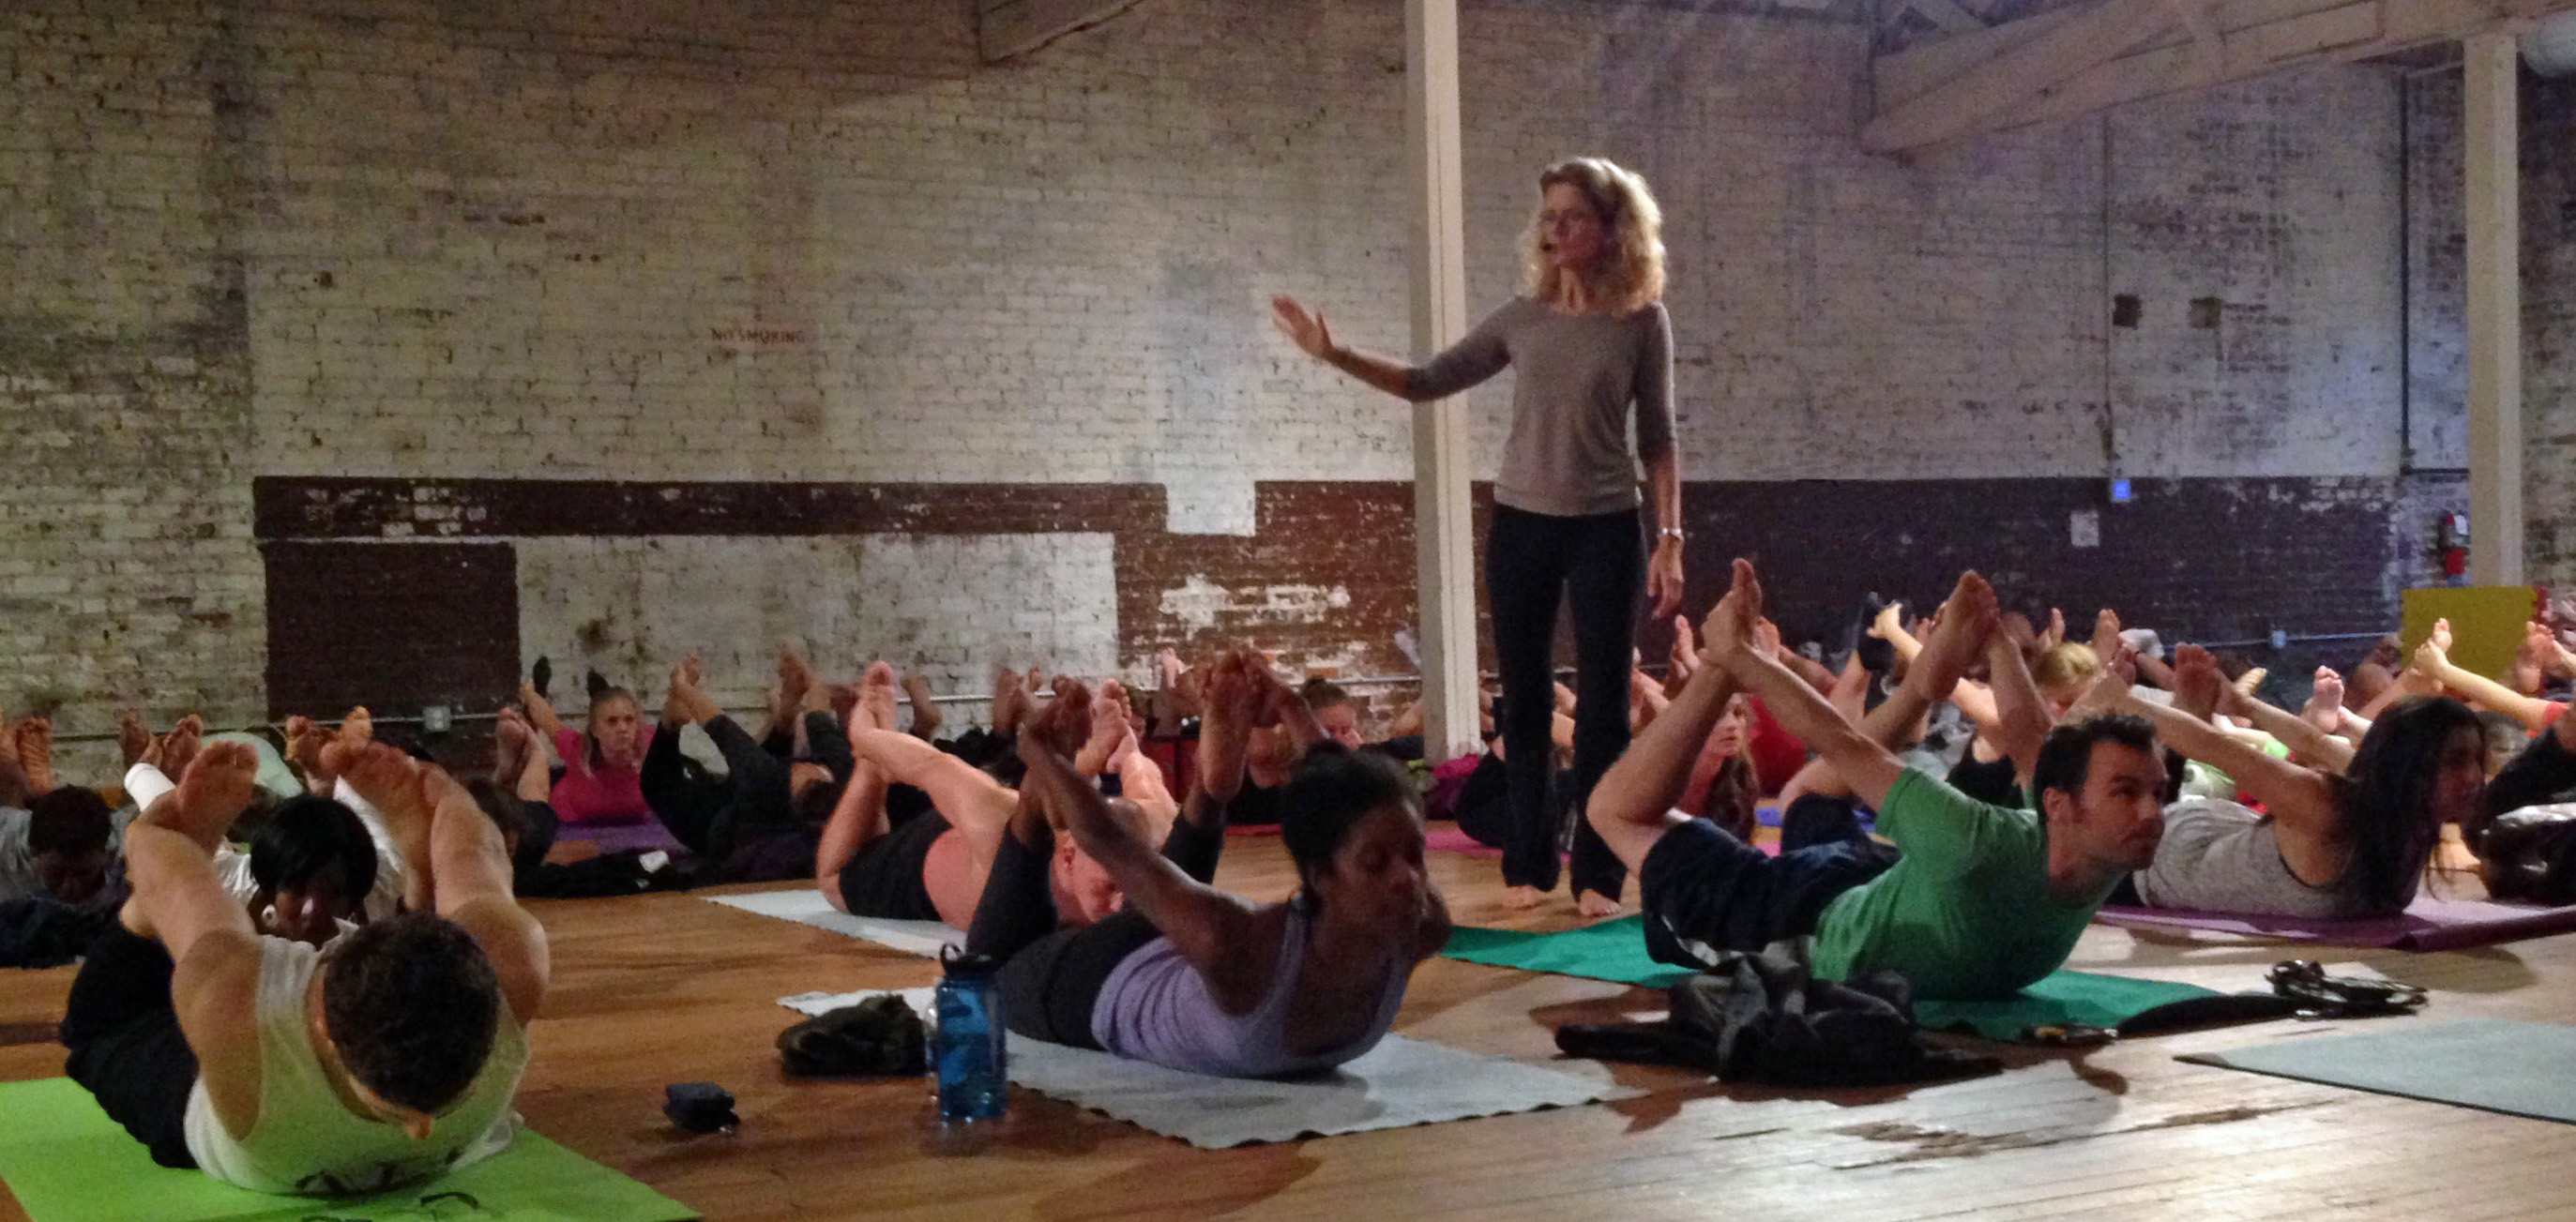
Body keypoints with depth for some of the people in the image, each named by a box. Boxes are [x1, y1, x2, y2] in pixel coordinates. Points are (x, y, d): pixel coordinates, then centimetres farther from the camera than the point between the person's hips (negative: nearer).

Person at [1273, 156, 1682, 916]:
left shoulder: (1642, 321, -3)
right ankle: (1528, 867, 16)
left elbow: (1657, 438, 0)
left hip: (1605, 528, -2)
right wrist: (1336, 356, -3)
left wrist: (1669, 538, -5)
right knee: (1524, 704, 7)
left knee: (1602, 706, 0)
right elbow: (1429, 383, 7)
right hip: (1520, 524, 3)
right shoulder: (1521, 318, 3)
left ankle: (1597, 875, 8)